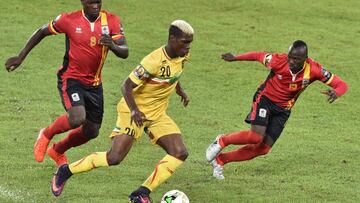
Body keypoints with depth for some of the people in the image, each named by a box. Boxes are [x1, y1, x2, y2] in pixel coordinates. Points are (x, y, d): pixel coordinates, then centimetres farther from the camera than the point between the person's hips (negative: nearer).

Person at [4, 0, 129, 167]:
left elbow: (124, 53, -12)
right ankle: (46, 135, 4)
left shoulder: (112, 21, -6)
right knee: (77, 119, -28)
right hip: (71, 78, -4)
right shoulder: (69, 20, -11)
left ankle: (57, 151, 39)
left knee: (91, 131, 10)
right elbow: (42, 32, 4)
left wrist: (113, 45, -36)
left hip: (94, 83, 4)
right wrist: (20, 57, 4)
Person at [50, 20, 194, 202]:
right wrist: (134, 110, -37)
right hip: (134, 111, -8)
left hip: (157, 114, 8)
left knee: (180, 153, -9)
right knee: (114, 157, -15)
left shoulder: (182, 57, -2)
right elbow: (127, 86, -24)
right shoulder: (154, 61, -27)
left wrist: (181, 92, 24)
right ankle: (65, 172, 5)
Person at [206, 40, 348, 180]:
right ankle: (221, 141, 0)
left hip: (283, 110, 3)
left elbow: (341, 85, -18)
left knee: (263, 148, -4)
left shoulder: (314, 70, -20)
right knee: (256, 137, -26)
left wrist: (335, 93, -41)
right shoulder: (279, 61, -24)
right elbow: (258, 56, -4)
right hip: (265, 99, -3)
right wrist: (235, 58, 8)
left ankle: (220, 160, 10)